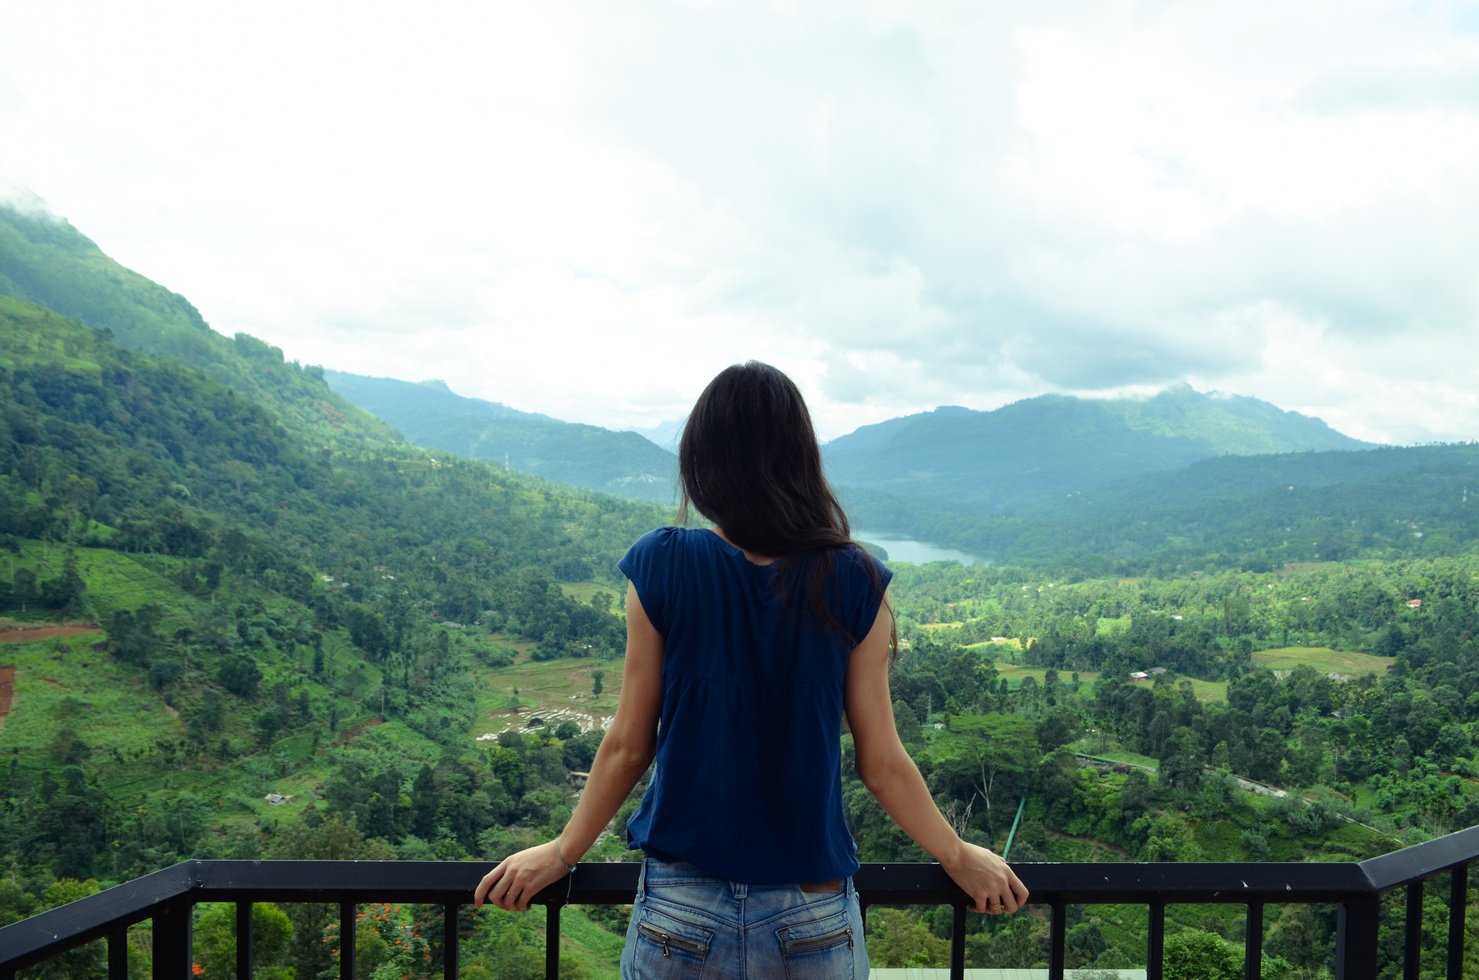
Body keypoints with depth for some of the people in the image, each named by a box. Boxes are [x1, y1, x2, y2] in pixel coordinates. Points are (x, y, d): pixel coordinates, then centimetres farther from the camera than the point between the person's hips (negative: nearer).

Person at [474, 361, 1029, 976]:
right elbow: (881, 765, -4)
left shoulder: (660, 567, -12)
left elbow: (628, 746, -5)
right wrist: (961, 858, 13)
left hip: (679, 915, 0)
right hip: (813, 919, 1)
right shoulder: (854, 583, -11)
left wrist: (562, 852, 12)